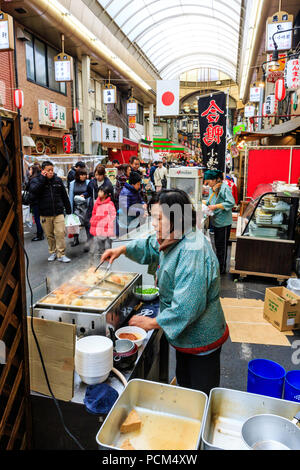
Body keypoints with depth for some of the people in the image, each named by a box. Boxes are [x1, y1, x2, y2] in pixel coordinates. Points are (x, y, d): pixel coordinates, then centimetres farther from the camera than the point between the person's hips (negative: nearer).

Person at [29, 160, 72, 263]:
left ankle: (61, 254, 2)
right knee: (49, 235, 10)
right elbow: (33, 190, -21)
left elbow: (64, 196, 10)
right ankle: (53, 252, 26)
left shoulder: (58, 180, 4)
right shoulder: (36, 180, 1)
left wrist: (68, 210, 12)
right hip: (45, 214, 0)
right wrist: (42, 178, -16)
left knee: (60, 233, -7)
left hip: (58, 213, 0)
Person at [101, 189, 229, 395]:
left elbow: (187, 306, -34)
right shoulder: (175, 239, -2)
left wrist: (153, 323, -23)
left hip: (202, 340, -9)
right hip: (185, 336, 9)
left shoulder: (193, 252, -33)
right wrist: (123, 249, 3)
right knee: (184, 385, 28)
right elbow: (151, 247, 19)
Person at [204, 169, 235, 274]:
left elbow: (231, 203, -24)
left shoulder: (224, 188, -18)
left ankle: (222, 269, 13)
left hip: (223, 223, -9)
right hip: (216, 221, 9)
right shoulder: (212, 188, 9)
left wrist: (216, 206, -24)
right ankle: (217, 265, 31)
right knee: (217, 245, 18)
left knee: (222, 246, 1)